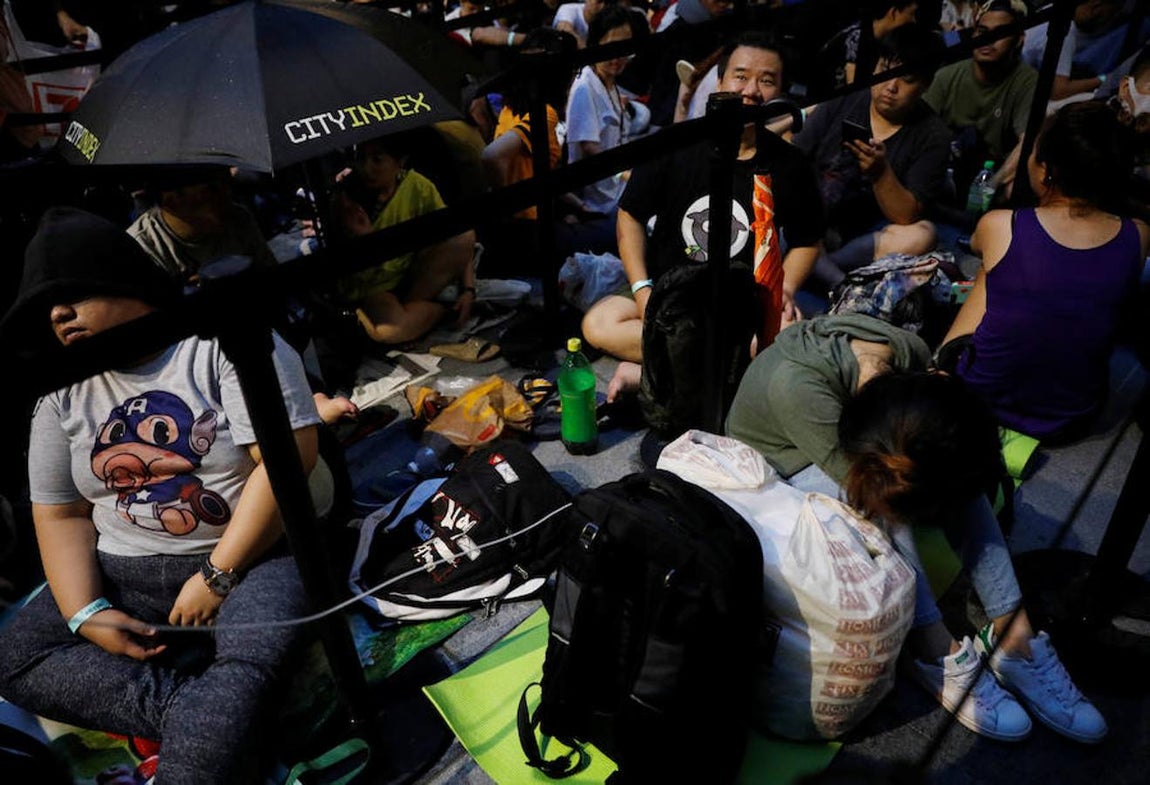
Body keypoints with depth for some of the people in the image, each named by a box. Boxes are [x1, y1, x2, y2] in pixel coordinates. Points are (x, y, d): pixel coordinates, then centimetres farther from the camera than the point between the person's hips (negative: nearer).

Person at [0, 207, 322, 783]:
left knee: (248, 660, -33)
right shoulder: (63, 394, 10)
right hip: (128, 574, 7)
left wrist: (217, 577, -17)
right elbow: (60, 514, 11)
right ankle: (200, 712, -19)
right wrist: (86, 614, -6)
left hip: (255, 555, -6)